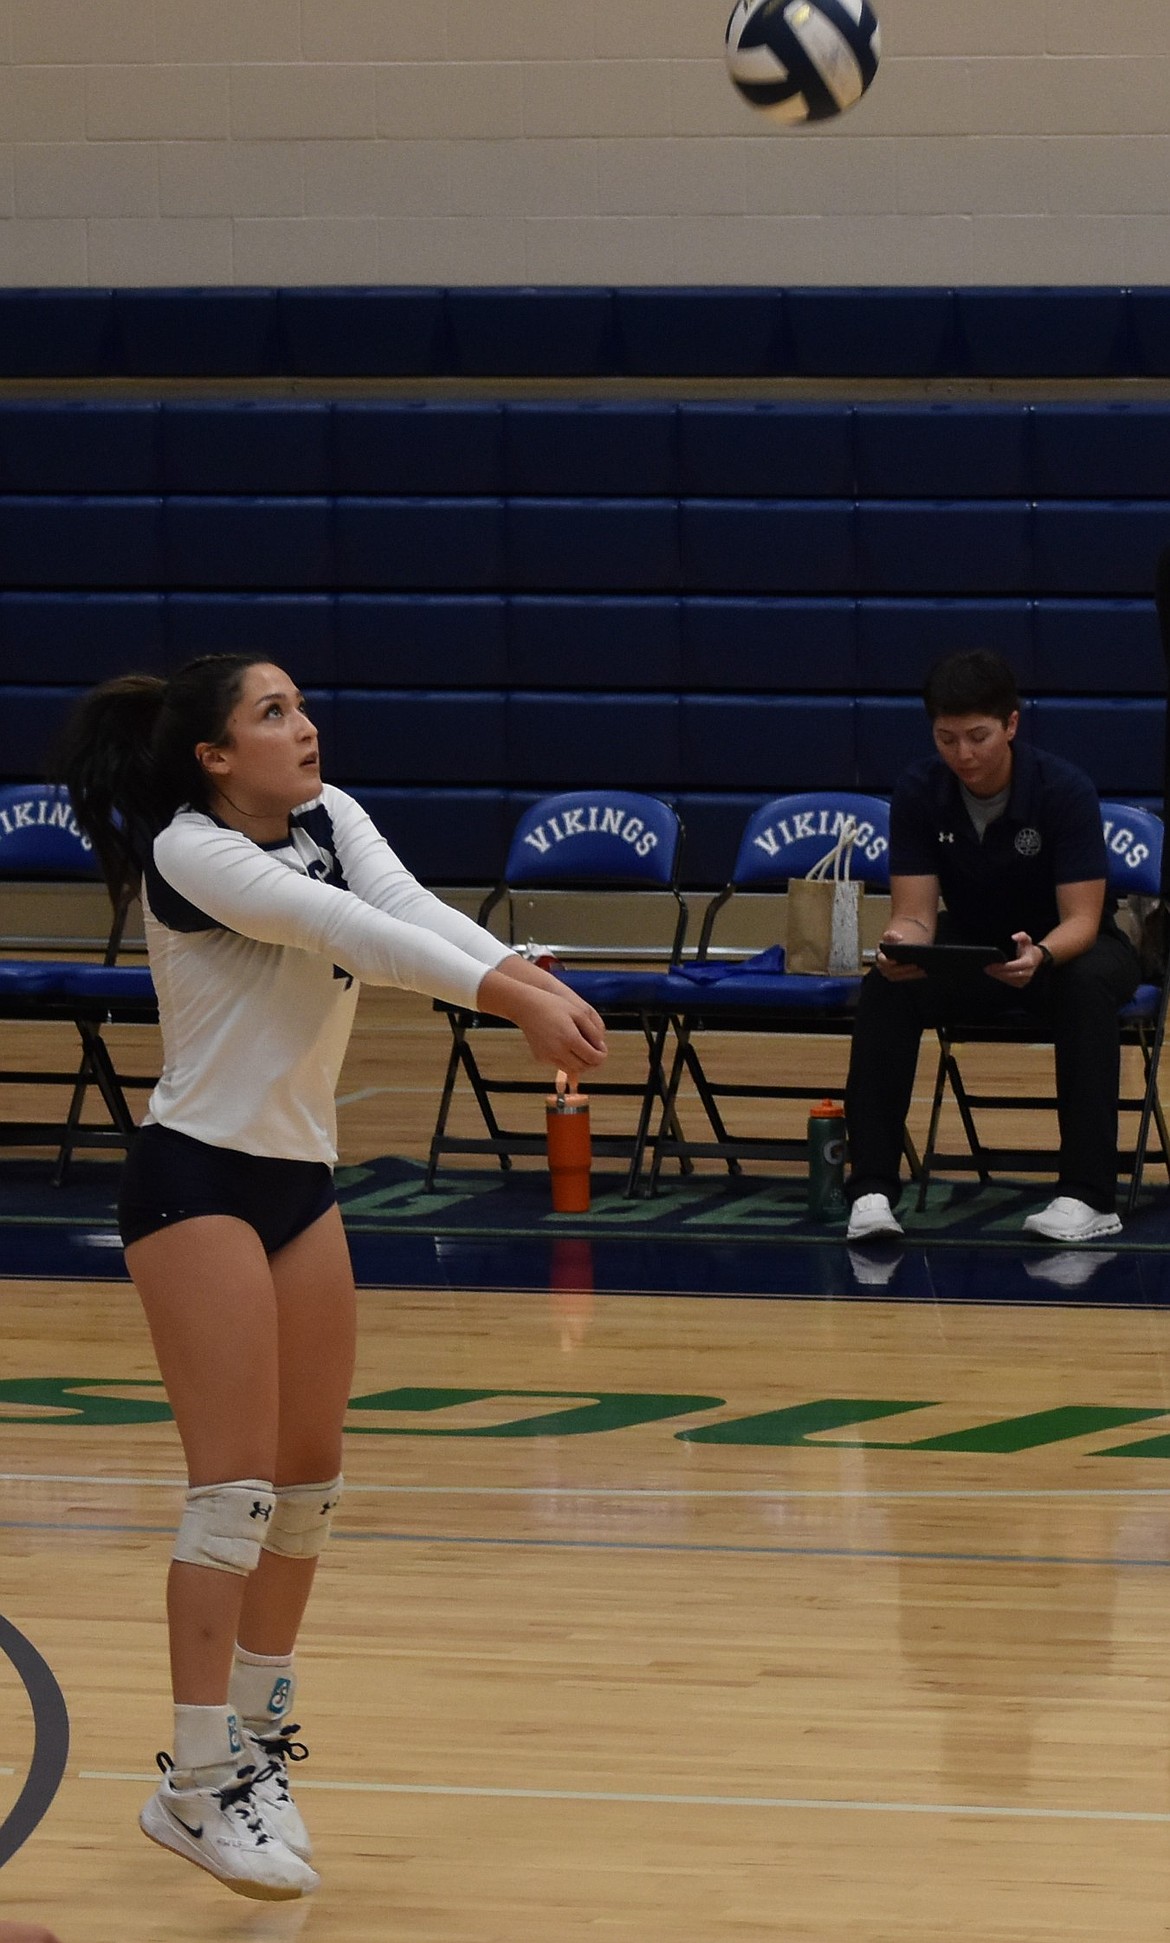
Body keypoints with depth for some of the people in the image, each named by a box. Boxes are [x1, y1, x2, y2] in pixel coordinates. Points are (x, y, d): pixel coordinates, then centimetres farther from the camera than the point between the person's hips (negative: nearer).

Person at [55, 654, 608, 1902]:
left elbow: (409, 908, -14)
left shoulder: (332, 820, 4)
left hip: (299, 1179, 8)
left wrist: (529, 979, -33)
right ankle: (198, 1785, -10)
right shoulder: (187, 853, -18)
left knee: (309, 1472, 13)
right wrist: (503, 996, -40)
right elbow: (339, 927, -30)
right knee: (235, 1483, -12)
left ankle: (257, 1728, 29)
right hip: (196, 1180, -8)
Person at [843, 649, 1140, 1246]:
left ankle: (1088, 1195, -37)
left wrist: (1039, 956, -48)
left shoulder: (1063, 790, -22)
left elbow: (1081, 919, -24)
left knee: (1087, 985, -38)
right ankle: (871, 1191, -27)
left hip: (1062, 947, -2)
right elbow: (915, 914, -14)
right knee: (884, 989, -28)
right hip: (971, 946, 3)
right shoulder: (919, 793, -13)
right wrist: (900, 946, -39)